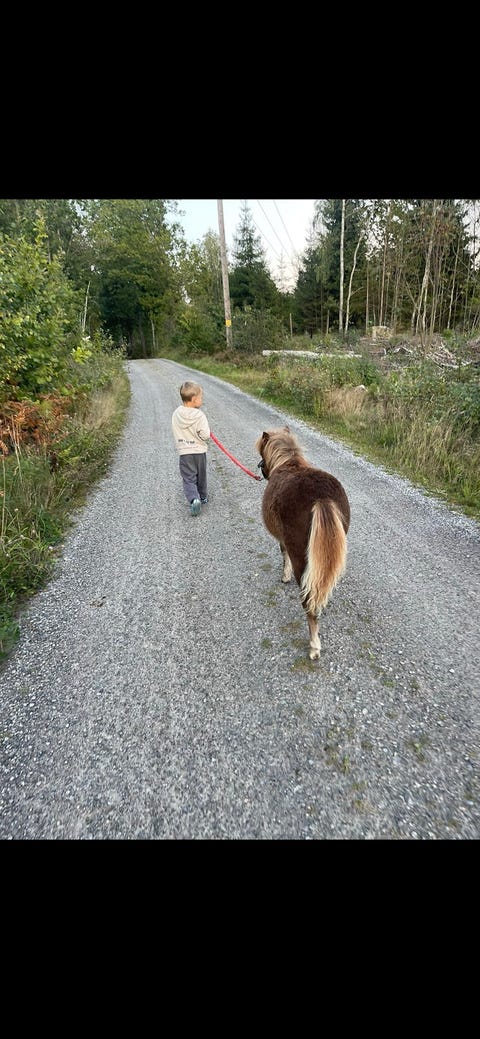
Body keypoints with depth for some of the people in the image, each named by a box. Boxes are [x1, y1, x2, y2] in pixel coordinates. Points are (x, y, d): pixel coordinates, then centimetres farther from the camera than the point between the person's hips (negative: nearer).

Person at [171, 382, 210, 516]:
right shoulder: (200, 415, -17)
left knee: (188, 479, 3)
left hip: (184, 452, 1)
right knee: (201, 476, 19)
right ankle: (203, 497, 36)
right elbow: (205, 435, -20)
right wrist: (205, 439, 1)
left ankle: (194, 499, -19)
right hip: (199, 451, -1)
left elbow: (176, 432, 6)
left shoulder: (176, 414, -3)